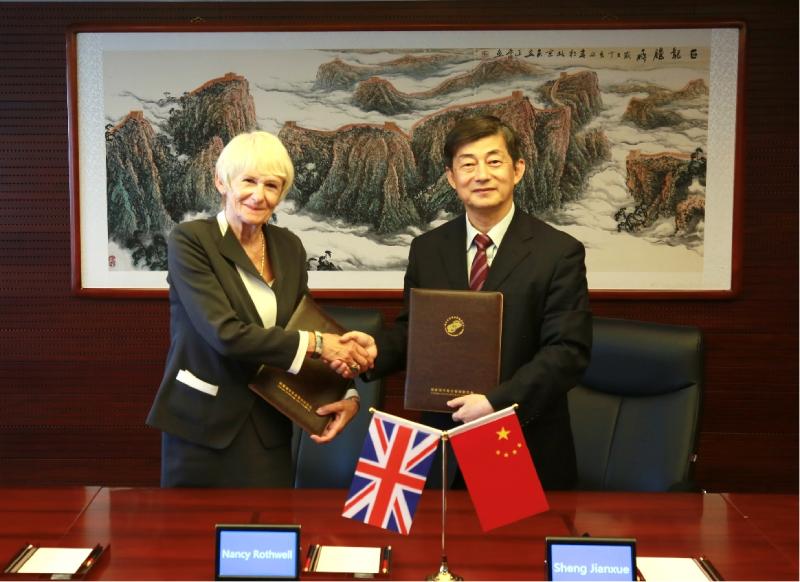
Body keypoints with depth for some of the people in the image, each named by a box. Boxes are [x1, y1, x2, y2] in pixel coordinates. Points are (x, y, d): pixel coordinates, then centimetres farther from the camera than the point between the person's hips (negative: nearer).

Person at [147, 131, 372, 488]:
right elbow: (225, 334, -20)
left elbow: (305, 325, 12)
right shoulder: (190, 241, -10)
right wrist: (315, 342, -17)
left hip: (268, 430, 4)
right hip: (201, 430, -4)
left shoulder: (289, 248, 7)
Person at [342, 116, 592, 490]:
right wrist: (377, 350, -10)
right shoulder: (426, 249, 5)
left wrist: (497, 403, -21)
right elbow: (413, 329, 11)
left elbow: (569, 351, -13)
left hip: (529, 449, -3)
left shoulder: (559, 252, -9)